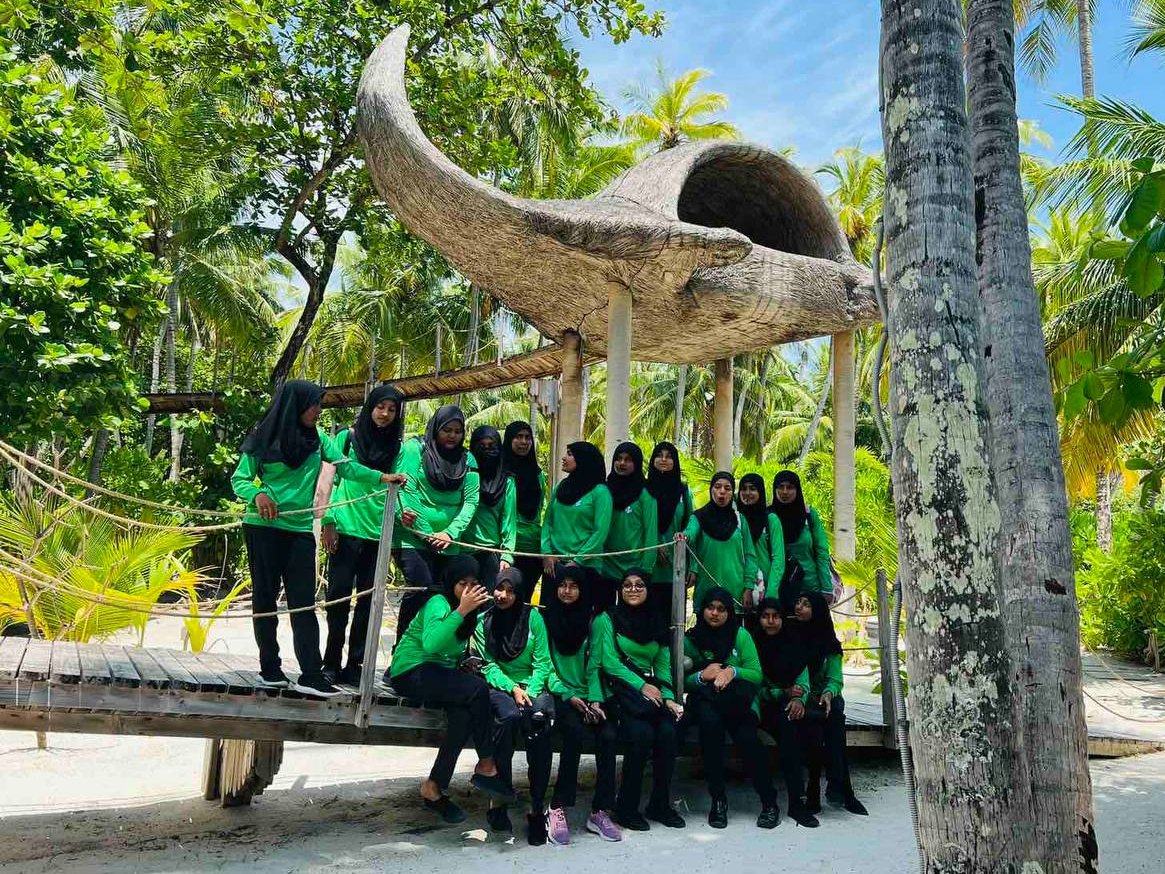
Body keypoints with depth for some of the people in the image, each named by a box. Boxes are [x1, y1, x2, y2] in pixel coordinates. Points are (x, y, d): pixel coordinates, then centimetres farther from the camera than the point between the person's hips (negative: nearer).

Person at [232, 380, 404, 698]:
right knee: (265, 597, 5)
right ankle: (270, 669, 14)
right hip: (263, 527, -3)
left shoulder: (318, 439, 6)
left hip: (300, 530, 3)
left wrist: (382, 477, -16)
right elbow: (239, 479, -1)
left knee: (304, 603, -2)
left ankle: (310, 676, -4)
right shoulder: (264, 438, -3)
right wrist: (257, 495, -21)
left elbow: (347, 467, -3)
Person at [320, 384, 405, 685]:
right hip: (347, 529, -2)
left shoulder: (397, 447, 10)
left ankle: (355, 665, 13)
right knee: (339, 595, -1)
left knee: (368, 600, 5)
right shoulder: (348, 437, 4)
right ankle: (331, 663, 9)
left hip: (378, 533, 2)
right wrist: (328, 522, -5)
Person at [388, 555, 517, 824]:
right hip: (411, 671, -7)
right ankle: (486, 767, -14)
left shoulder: (472, 611, 12)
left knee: (465, 715, -25)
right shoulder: (438, 603, -13)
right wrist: (461, 611, -33)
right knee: (477, 688, -28)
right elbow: (431, 644, -32)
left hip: (440, 675, 7)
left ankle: (434, 788, -14)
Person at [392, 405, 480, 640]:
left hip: (448, 543, 4)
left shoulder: (467, 460, 10)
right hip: (412, 537, -4)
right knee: (422, 588, -17)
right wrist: (402, 513, -27)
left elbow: (471, 500, 2)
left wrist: (451, 533, -12)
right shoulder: (415, 448, 1)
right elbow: (402, 486, -8)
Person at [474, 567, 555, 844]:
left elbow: (542, 662, 1)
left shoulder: (532, 617, 2)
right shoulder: (484, 621, 4)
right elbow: (488, 665, 1)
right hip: (500, 687, 0)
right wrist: (513, 689, -15)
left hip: (532, 686, 0)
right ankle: (498, 799, -23)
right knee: (510, 716, -35)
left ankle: (537, 808, -26)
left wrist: (530, 692, -14)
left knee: (540, 719, -32)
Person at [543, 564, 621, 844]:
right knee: (575, 732, -32)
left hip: (586, 695, 4)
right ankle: (558, 809, -22)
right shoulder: (544, 618, 2)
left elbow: (593, 666, 8)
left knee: (608, 735, -24)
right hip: (558, 694, -3)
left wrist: (596, 700, -7)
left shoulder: (589, 621, 13)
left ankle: (601, 811, -16)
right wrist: (569, 696, -15)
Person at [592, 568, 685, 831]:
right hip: (620, 689, -4)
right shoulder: (607, 619, 4)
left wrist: (669, 698, -2)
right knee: (641, 731, -29)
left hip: (651, 689, 4)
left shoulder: (656, 624, 20)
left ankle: (660, 804, -6)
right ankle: (626, 807, -14)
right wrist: (641, 686, -15)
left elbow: (663, 666, 14)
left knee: (667, 730, -23)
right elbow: (610, 662, -5)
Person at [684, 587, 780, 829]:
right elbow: (683, 681, 3)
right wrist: (702, 676, -17)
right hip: (705, 701, 0)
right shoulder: (690, 639, 6)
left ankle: (769, 802, -14)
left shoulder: (741, 635, 6)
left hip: (738, 701, 0)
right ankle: (718, 800, -23)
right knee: (710, 721, -34)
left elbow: (757, 675, 2)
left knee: (746, 736, -31)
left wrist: (733, 671, -16)